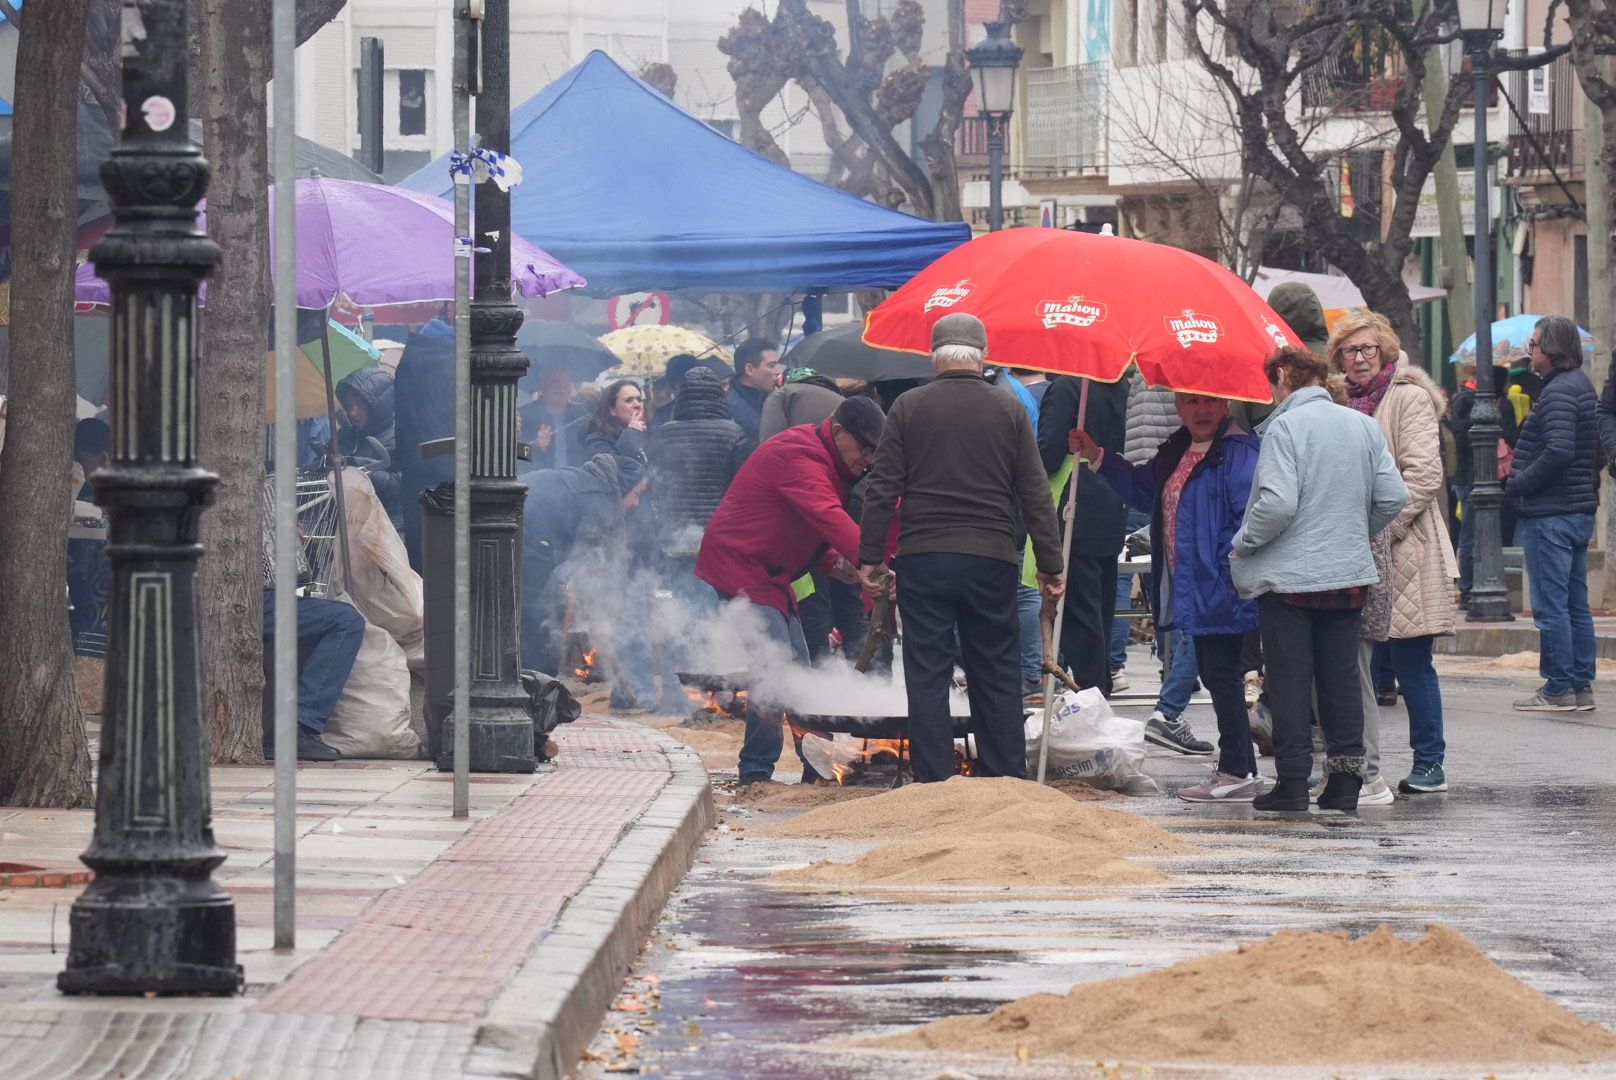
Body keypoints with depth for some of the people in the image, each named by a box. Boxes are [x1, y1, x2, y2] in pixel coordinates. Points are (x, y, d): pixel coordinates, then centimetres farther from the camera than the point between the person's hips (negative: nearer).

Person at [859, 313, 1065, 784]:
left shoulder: (909, 408, 0)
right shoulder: (1009, 410, 2)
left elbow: (883, 489, -1)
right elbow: (1035, 496, 3)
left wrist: (870, 556, 5)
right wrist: (1051, 564, 8)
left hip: (922, 558, -1)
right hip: (992, 560, 1)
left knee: (928, 678, 2)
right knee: (997, 678, 8)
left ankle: (933, 785, 0)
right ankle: (1007, 783, 8)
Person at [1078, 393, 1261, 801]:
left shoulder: (1237, 452, -14)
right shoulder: (1176, 452, 16)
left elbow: (1250, 515, -21)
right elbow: (1143, 487, 31)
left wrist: (1233, 569, -23)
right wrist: (1099, 458, 22)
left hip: (1220, 591, -10)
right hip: (1191, 592, 10)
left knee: (1222, 675, -6)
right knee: (1214, 676, 13)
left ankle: (1236, 774, -1)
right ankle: (1240, 768, 20)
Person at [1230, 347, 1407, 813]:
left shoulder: (1285, 427, -12)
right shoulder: (1364, 426, 7)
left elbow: (1277, 503, -20)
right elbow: (1393, 496, 5)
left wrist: (1243, 543, -6)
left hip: (1288, 576, -5)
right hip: (1349, 575, 5)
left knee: (1290, 680, 0)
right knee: (1342, 677, 10)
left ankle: (1293, 782, 0)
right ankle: (1346, 779, 9)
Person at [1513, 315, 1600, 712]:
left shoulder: (1559, 392, -16)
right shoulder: (1581, 386, 15)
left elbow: (1558, 452, -26)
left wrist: (1517, 486, -14)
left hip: (1550, 514, -10)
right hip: (1578, 511, 10)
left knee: (1550, 605, -5)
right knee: (1576, 604, 12)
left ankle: (1558, 689, -4)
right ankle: (1581, 687, 15)